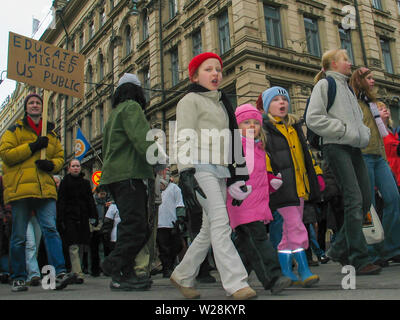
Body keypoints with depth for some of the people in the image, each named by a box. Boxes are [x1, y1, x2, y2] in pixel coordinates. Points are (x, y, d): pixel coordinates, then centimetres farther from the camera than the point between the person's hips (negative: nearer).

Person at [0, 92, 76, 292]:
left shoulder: (51, 134, 21)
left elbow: (60, 157, 20)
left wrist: (51, 164, -3)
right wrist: (32, 147, -11)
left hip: (45, 189, 2)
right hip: (19, 189, -2)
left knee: (50, 229, -11)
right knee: (19, 236, 3)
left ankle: (60, 273, -17)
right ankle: (18, 278, 13)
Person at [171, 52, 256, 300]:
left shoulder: (222, 103, 26)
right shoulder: (190, 100, 3)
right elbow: (184, 139, -8)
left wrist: (235, 174, 22)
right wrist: (185, 173, -19)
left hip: (220, 171, 8)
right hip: (201, 168, -8)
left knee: (210, 229, 7)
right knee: (220, 223, -16)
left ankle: (183, 275, 20)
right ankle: (235, 283, -15)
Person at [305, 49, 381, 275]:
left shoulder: (348, 88, 25)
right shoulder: (325, 84, 1)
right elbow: (313, 119, -11)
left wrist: (364, 133, 8)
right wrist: (346, 131, -13)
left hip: (354, 148, 8)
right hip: (336, 147, -8)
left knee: (366, 199, 3)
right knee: (354, 199, -14)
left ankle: (340, 249, 15)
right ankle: (360, 259, -8)